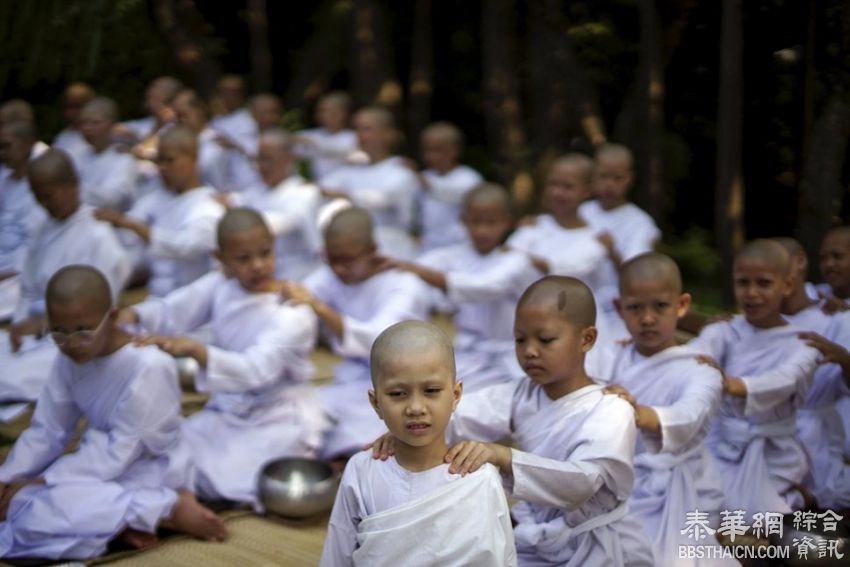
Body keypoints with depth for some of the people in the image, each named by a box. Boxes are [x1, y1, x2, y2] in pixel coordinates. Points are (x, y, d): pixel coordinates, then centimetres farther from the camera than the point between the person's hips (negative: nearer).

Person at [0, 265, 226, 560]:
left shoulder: (148, 366, -25)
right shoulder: (69, 360, -3)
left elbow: (117, 454, -23)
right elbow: (45, 432, 2)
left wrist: (44, 481, -21)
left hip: (145, 475, -8)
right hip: (104, 464, 8)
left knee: (38, 514, -27)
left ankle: (169, 509, -16)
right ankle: (121, 520, -15)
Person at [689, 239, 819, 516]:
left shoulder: (800, 345, -6)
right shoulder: (723, 332, -2)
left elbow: (784, 380, -29)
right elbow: (697, 352, -25)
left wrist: (739, 386, -51)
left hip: (773, 456, -1)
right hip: (721, 448, 1)